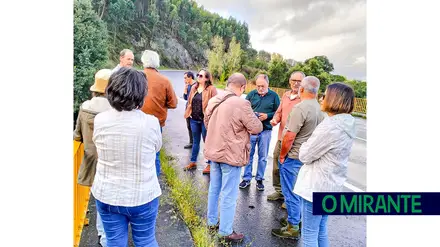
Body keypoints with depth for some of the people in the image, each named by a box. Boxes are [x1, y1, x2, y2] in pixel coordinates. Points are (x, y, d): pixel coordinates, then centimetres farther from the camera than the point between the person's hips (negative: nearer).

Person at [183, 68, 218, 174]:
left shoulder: (211, 89, -9)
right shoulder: (194, 88, 9)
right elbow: (190, 101, 17)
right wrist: (188, 112, 9)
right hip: (194, 119, 6)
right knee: (195, 141, 18)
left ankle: (209, 164, 18)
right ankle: (193, 162, 30)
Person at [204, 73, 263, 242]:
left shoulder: (213, 101, 3)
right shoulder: (241, 104, -21)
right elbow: (257, 128, -14)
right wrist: (252, 118, 5)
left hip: (213, 151, 8)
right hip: (231, 154, -7)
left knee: (214, 189, 20)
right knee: (228, 194, 5)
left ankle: (212, 222, 35)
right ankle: (226, 231, 17)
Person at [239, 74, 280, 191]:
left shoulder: (274, 96, -1)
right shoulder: (251, 94, 2)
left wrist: (267, 116, -15)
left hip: (266, 131, -1)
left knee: (263, 156, 9)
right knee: (248, 155, 8)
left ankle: (259, 179, 24)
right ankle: (247, 178, 21)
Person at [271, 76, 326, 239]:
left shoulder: (300, 108, -22)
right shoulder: (319, 108, 5)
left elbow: (289, 137, -23)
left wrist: (282, 155, -10)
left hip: (293, 157, -9)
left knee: (290, 192, 4)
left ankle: (293, 228, 15)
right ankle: (295, 219, 36)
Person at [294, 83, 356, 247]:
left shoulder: (330, 126, -24)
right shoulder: (347, 125, 5)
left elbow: (305, 155, -16)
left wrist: (306, 144, 2)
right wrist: (312, 146, 3)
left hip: (317, 186, -9)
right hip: (331, 184, 9)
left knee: (309, 233, 7)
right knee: (321, 230, 23)